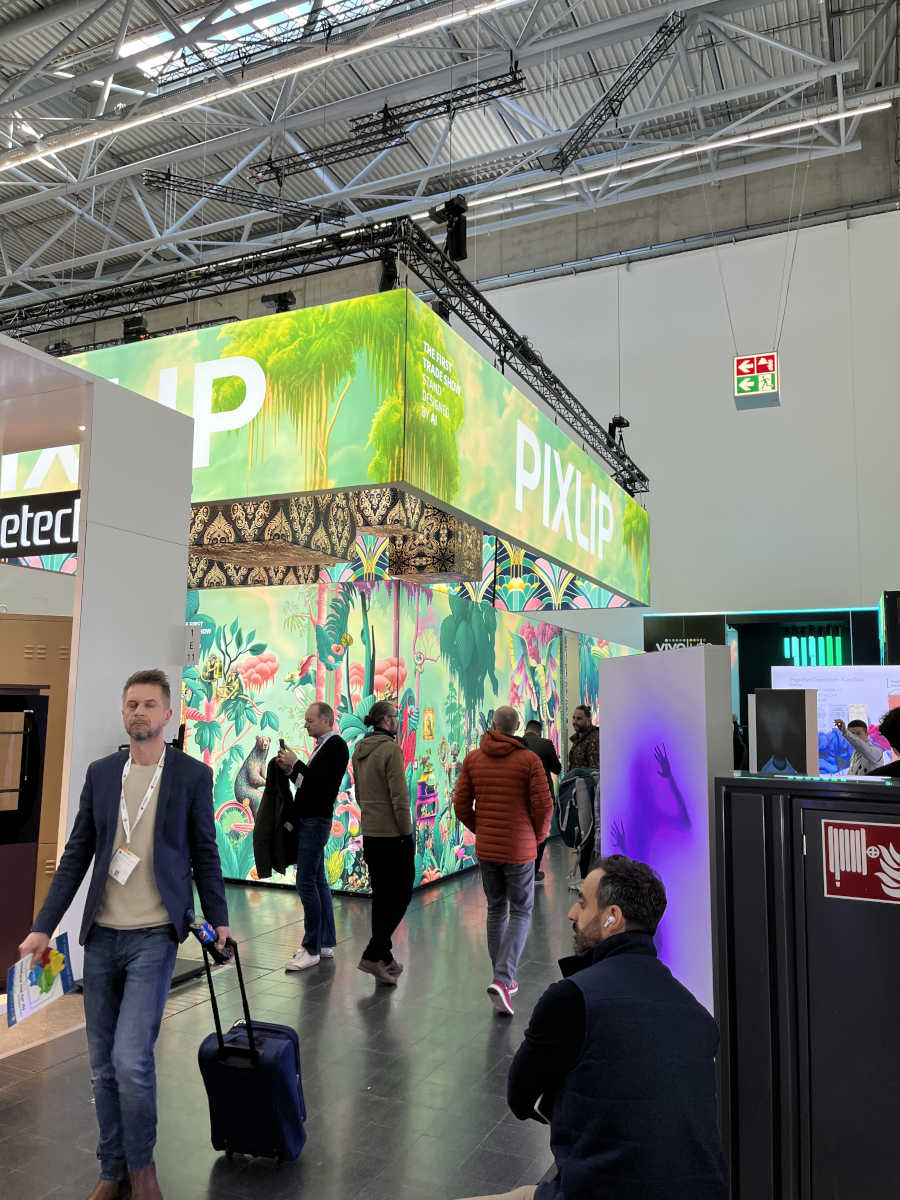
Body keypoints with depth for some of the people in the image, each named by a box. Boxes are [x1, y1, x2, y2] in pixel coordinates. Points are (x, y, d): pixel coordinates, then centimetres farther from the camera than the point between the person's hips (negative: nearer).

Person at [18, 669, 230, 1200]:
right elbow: (77, 853, 8)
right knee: (103, 1065, 12)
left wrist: (219, 919, 3)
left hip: (154, 936, -4)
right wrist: (44, 926, 4)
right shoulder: (101, 773, 5)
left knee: (131, 1060, -10)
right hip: (102, 936, 4)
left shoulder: (193, 774, -5)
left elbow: (204, 853, 1)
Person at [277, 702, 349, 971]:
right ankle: (326, 943, 20)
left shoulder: (336, 746, -12)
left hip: (317, 820, -10)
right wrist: (290, 769, 4)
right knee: (318, 881, 13)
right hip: (309, 820, 10)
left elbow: (323, 784, -22)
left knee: (306, 882, -8)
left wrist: (296, 764, -17)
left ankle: (312, 949, -2)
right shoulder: (323, 746, 17)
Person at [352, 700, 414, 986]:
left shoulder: (359, 750, 9)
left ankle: (384, 958, 21)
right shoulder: (390, 749, -16)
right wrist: (407, 833, -11)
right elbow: (399, 797, -18)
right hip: (393, 834, -8)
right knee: (401, 895, 2)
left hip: (369, 832, 8)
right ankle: (373, 954, -5)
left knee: (381, 896, 15)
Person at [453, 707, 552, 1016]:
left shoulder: (472, 759, -1)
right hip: (519, 849, -3)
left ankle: (503, 979, 24)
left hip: (485, 849, 4)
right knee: (521, 913, 6)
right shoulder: (529, 760, -11)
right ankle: (502, 979, -8)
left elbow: (461, 805, 0)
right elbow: (543, 804, -12)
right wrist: (538, 836, 6)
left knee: (496, 910, 18)